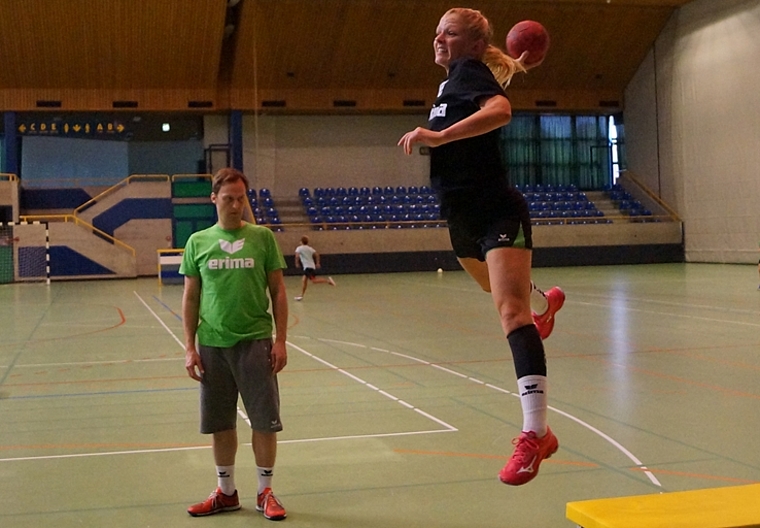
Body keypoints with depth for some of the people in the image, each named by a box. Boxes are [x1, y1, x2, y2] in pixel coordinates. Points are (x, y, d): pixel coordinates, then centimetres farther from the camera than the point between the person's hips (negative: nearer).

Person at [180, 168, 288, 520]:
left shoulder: (262, 238, 1)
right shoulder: (197, 242, 5)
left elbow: (278, 292, 3)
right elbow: (190, 298, 7)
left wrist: (280, 340, -4)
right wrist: (190, 348, 1)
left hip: (256, 342, -1)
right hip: (212, 345, 2)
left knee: (264, 420, 3)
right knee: (220, 424, 9)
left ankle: (265, 493, 18)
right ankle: (226, 493, 25)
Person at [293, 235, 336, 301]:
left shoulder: (299, 248, -1)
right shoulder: (310, 248, 17)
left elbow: (297, 256, -17)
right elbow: (317, 255, 11)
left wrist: (297, 263, -3)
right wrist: (317, 263, 15)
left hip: (308, 267, -9)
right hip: (312, 266, 9)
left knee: (314, 280, -15)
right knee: (304, 280, 11)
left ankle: (328, 280, -23)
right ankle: (301, 296, 11)